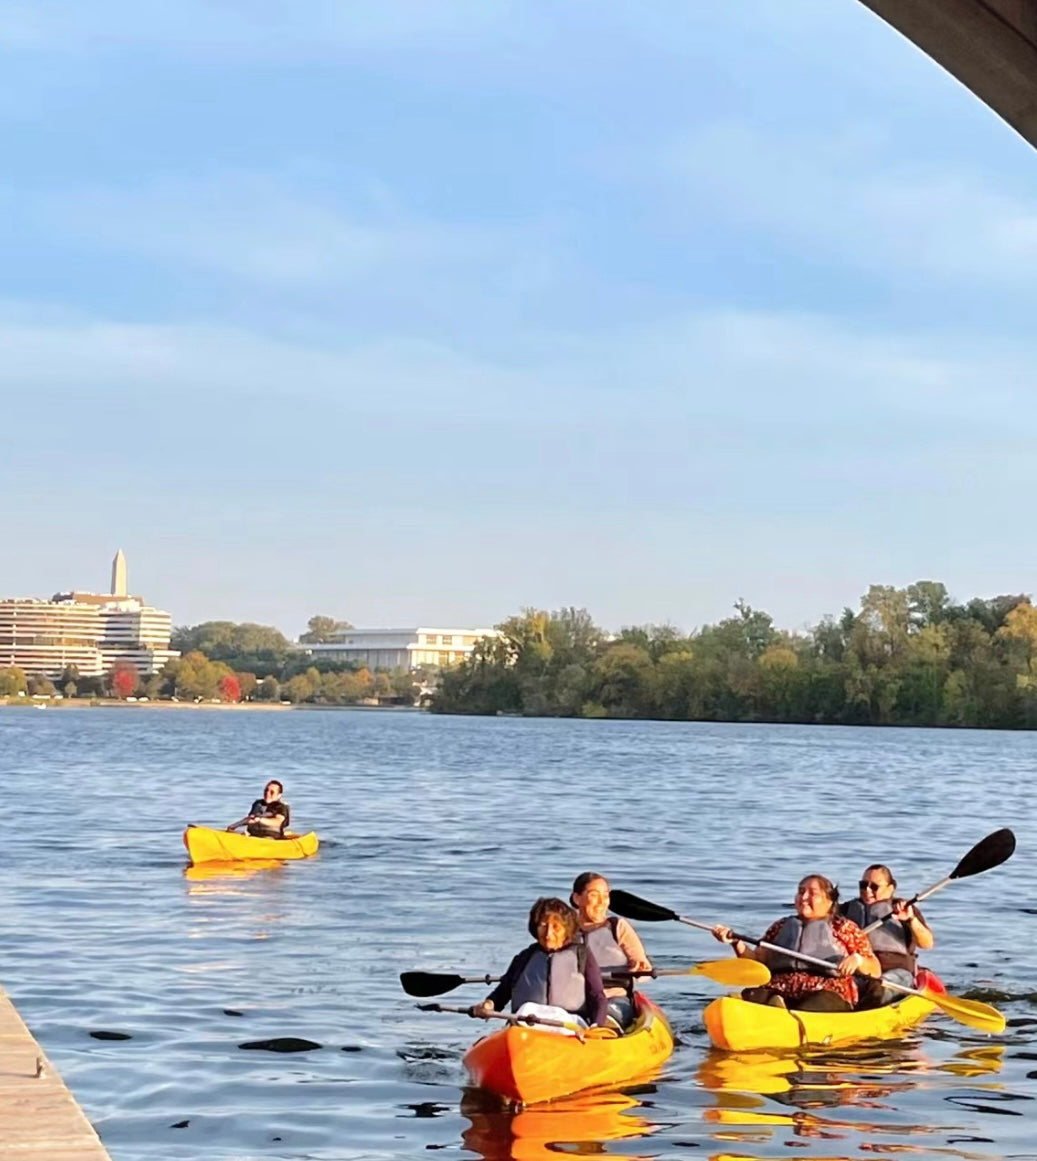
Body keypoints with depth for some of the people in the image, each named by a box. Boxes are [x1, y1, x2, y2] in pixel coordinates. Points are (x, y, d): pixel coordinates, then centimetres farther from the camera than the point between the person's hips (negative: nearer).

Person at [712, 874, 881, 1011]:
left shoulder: (844, 928, 17)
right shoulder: (781, 926, 27)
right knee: (750, 996, -32)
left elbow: (876, 971, 11)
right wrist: (737, 943, 1)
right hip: (777, 992, 3)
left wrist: (857, 960, -11)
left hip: (827, 993, -2)